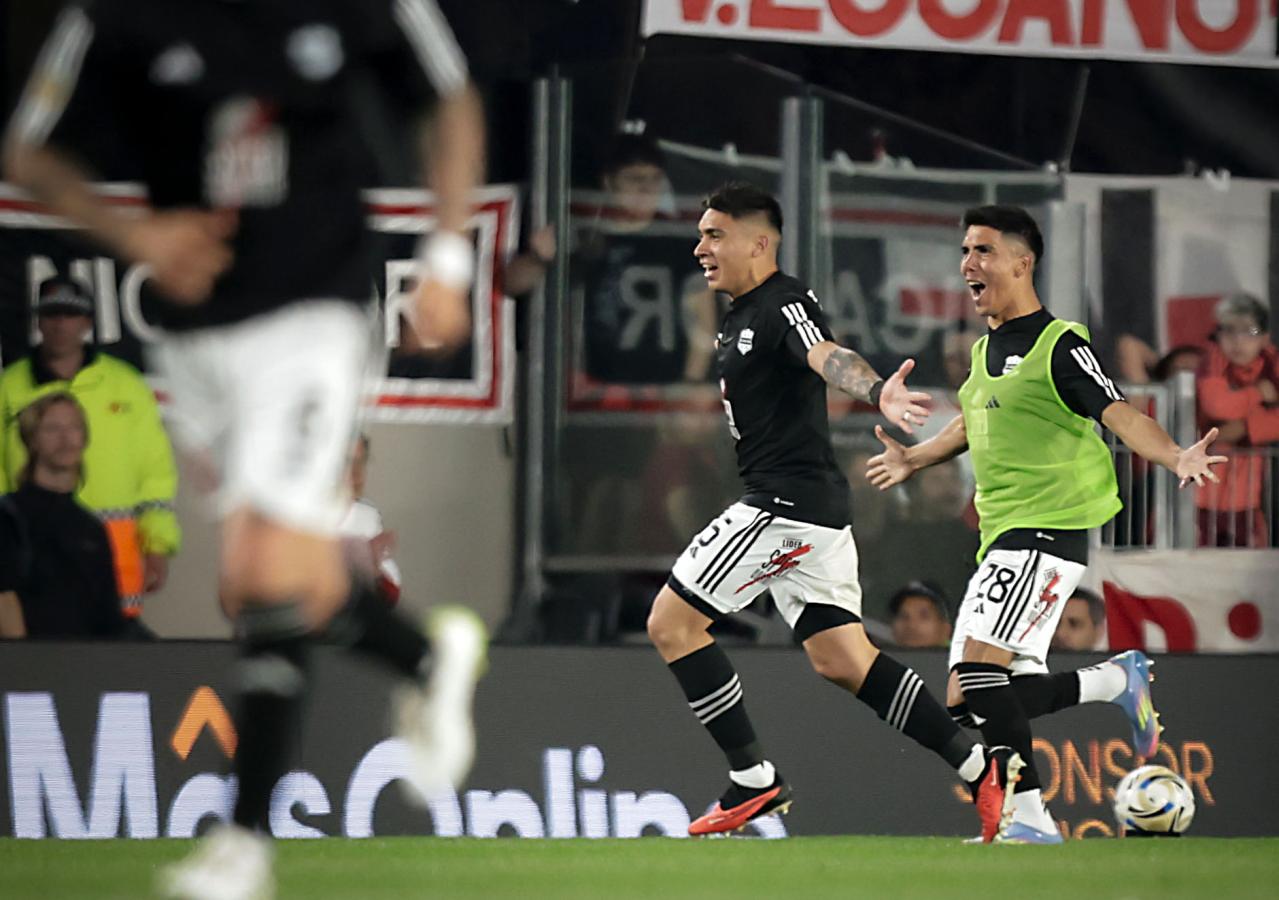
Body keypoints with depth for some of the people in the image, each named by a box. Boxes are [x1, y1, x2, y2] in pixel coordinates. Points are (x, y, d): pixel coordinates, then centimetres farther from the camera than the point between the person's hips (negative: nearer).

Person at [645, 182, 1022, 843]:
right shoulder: (739, 317, 17)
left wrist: (877, 393, -52)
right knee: (841, 660, 8)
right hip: (809, 507, 10)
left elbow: (828, 358, -34)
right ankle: (978, 766, 6)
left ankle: (754, 780, -4)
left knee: (670, 622, -6)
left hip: (788, 503, -10)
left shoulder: (784, 304, -14)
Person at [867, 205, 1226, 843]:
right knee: (970, 702, 5)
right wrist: (914, 459, 45)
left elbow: (1119, 414, -20)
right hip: (1002, 539, 9)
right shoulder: (986, 349, 16)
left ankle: (1029, 818, -22)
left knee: (978, 671, -24)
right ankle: (1118, 680, 20)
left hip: (1048, 529, -9)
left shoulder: (1060, 345, -9)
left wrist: (1176, 457, -38)